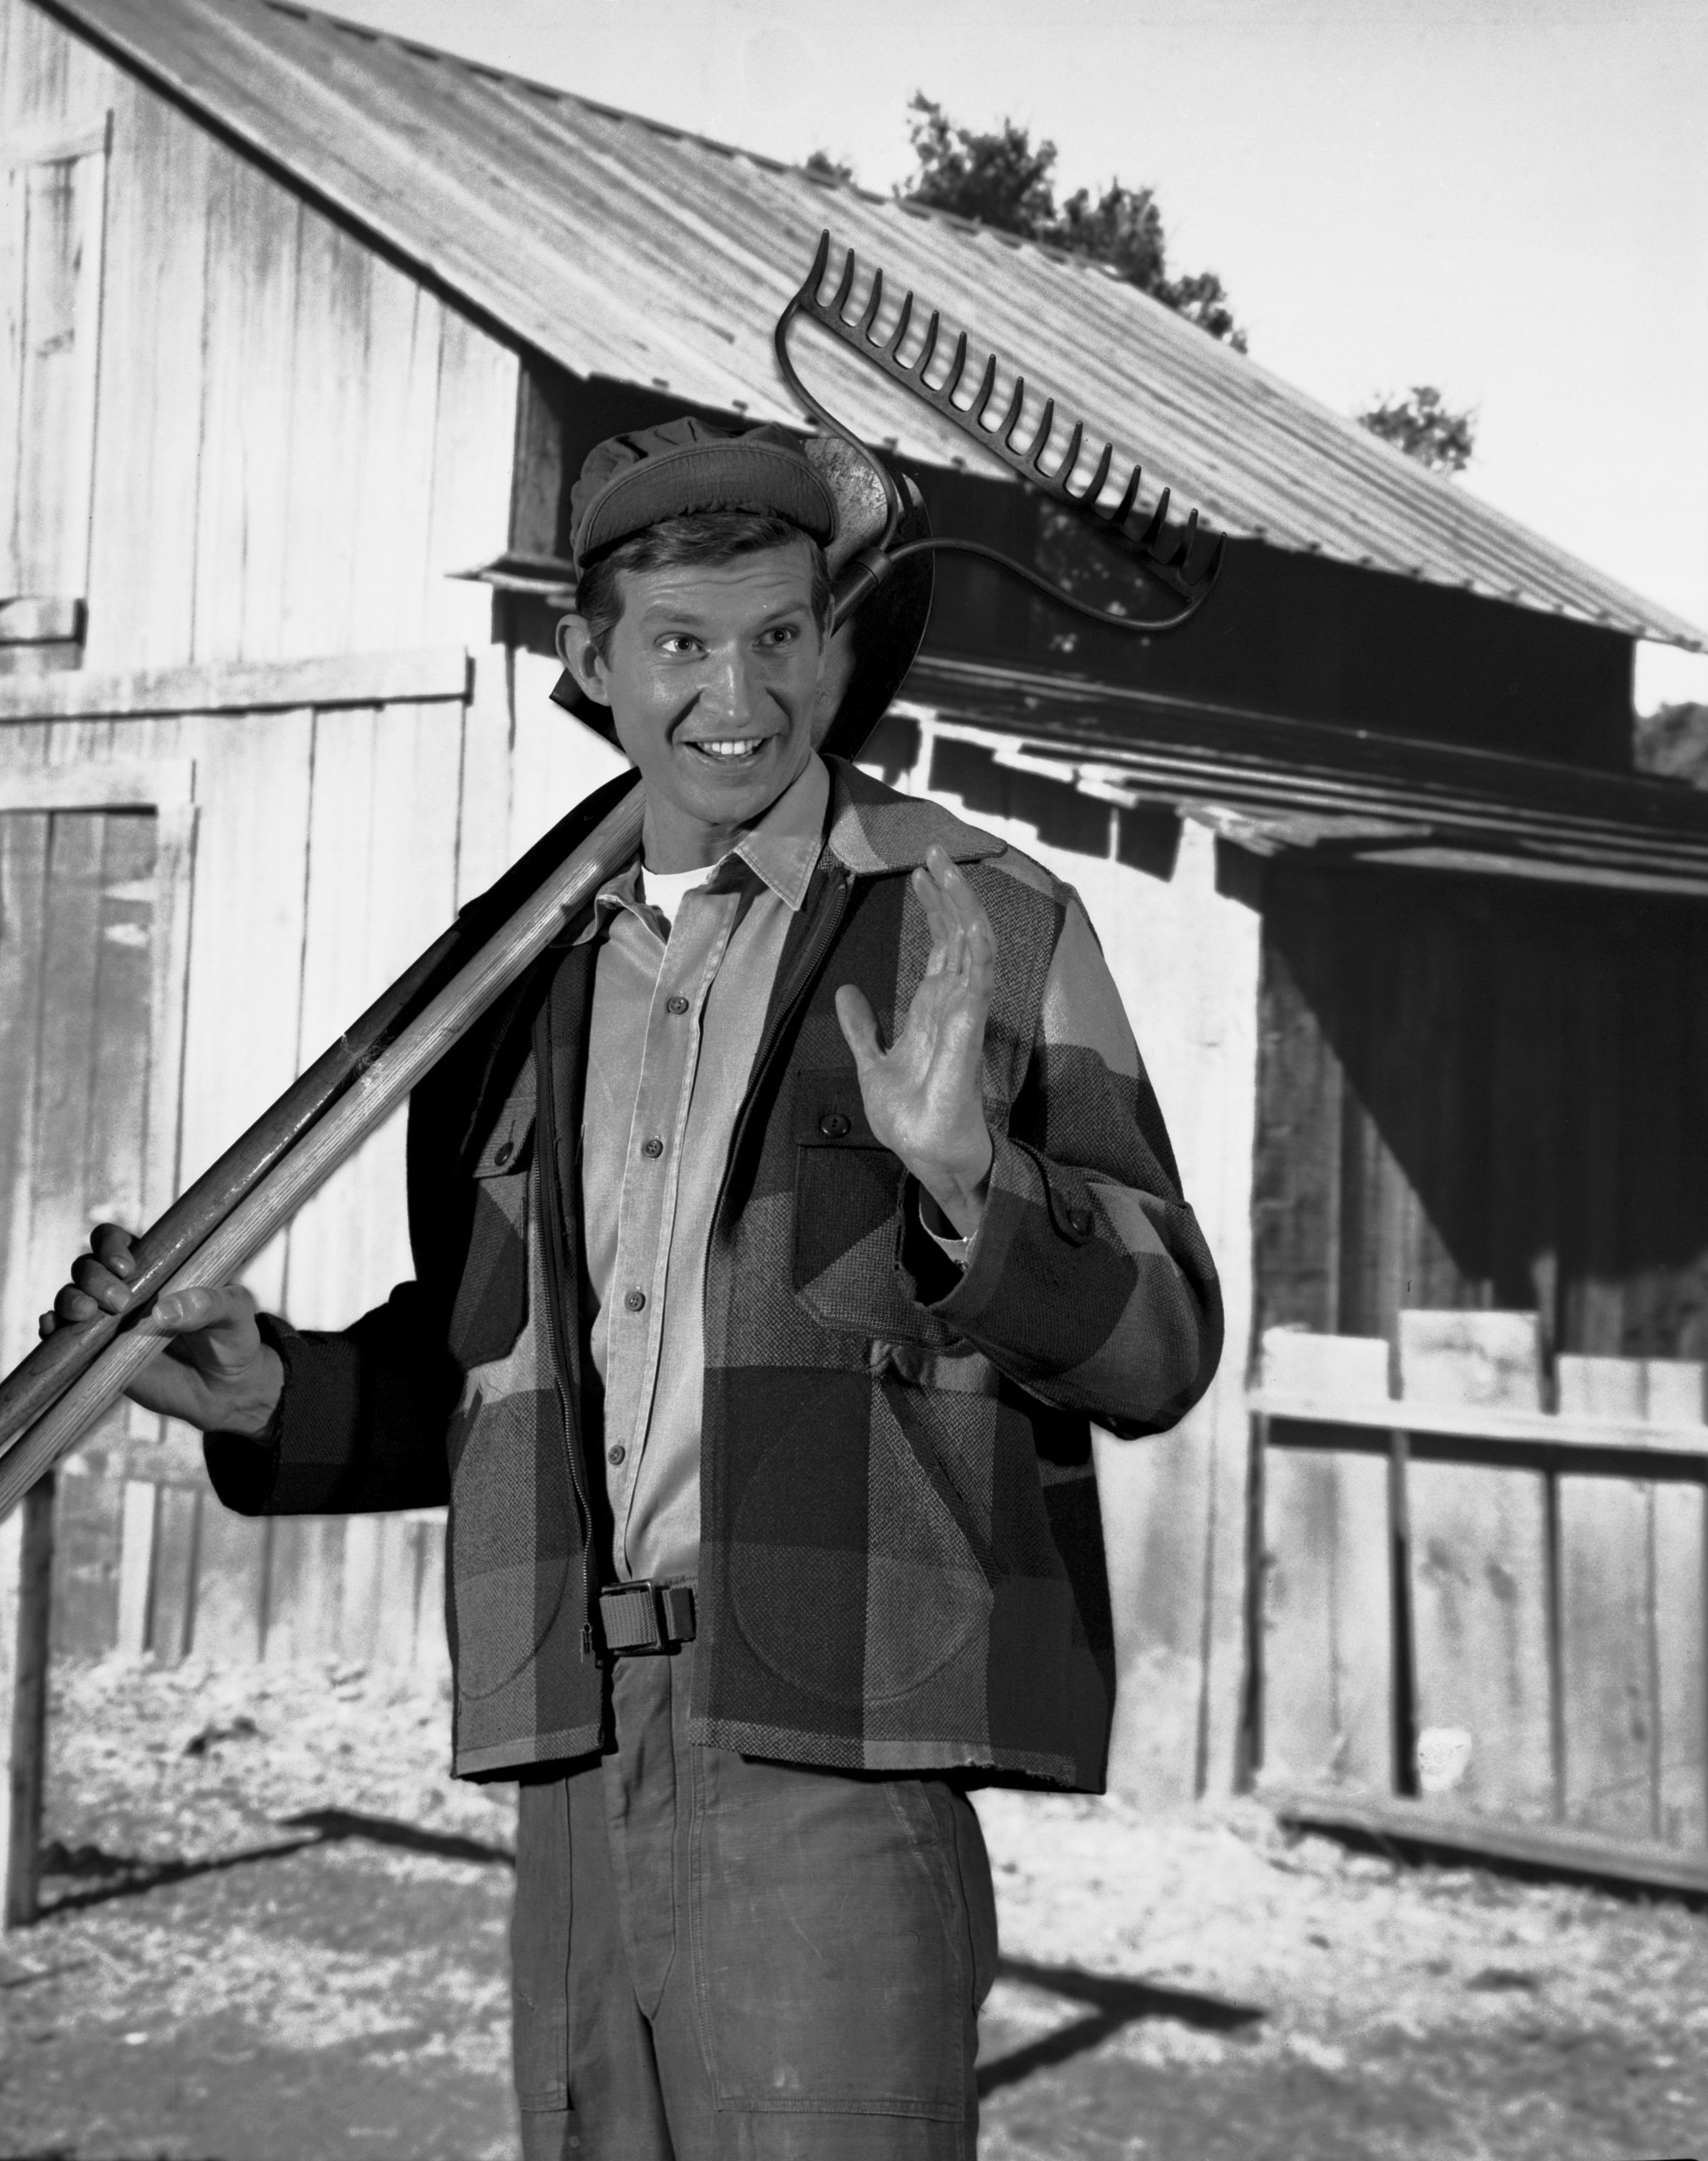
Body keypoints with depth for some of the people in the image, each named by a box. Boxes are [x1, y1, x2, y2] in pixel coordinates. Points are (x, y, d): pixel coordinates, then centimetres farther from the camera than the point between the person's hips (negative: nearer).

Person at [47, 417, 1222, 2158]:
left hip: (835, 1756, -4)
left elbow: (1159, 1352, -4)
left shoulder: (979, 928, -1)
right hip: (575, 1766, 5)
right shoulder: (517, 971, 13)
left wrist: (968, 1178, -21)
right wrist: (269, 1394, 4)